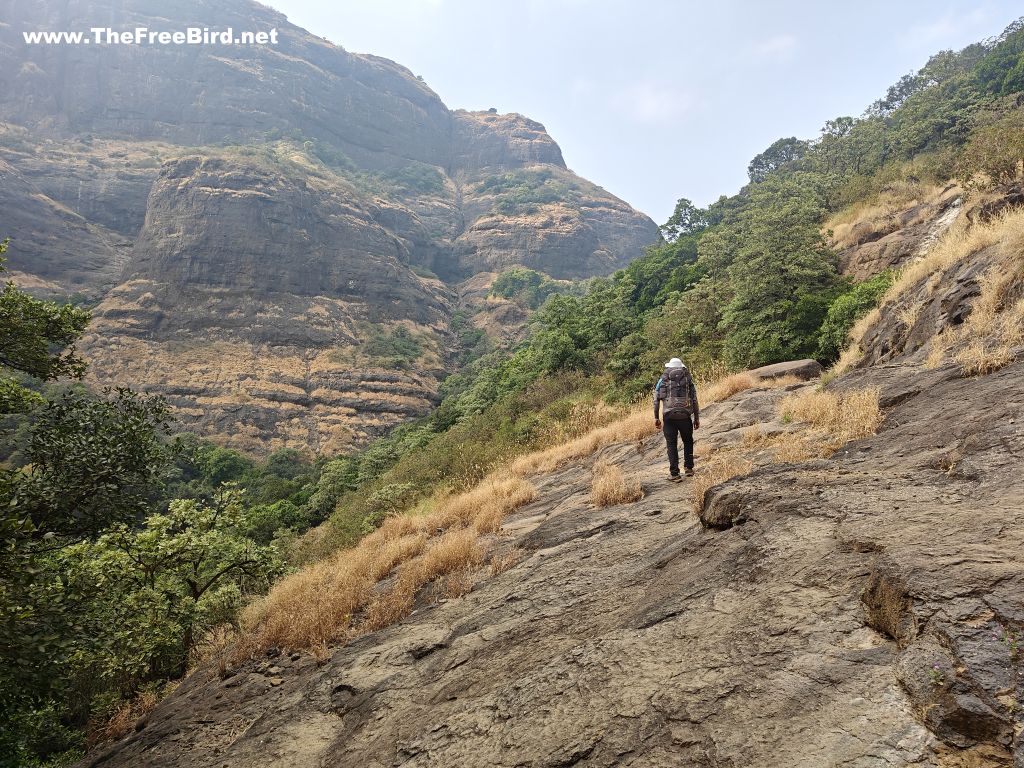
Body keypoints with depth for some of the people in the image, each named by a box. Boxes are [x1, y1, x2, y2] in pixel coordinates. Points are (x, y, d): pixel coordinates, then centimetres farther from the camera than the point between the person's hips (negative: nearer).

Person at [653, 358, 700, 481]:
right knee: (688, 441, 22)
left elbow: (656, 399, 4)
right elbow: (694, 400, 7)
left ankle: (674, 474, 4)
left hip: (669, 416, -1)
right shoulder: (688, 379, 11)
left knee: (671, 444, 5)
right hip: (685, 415, 1)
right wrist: (697, 418, 11)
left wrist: (656, 418, 8)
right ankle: (688, 468, 20)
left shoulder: (663, 379, 10)